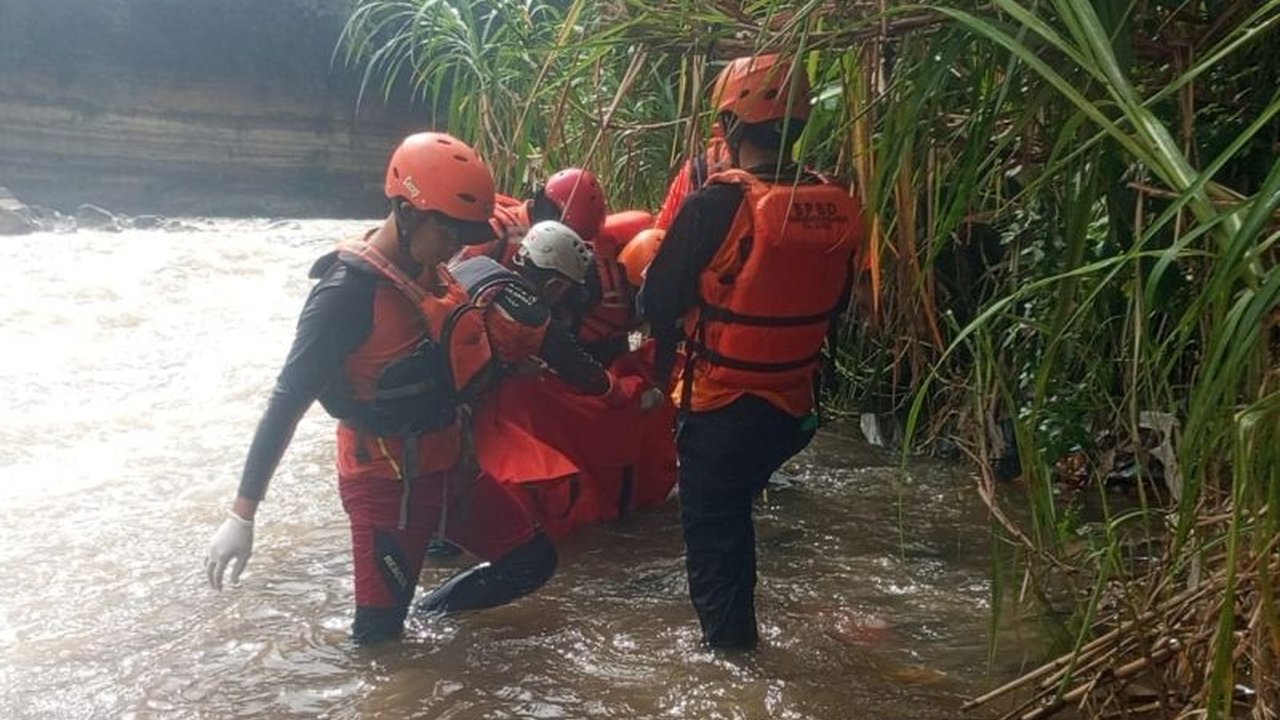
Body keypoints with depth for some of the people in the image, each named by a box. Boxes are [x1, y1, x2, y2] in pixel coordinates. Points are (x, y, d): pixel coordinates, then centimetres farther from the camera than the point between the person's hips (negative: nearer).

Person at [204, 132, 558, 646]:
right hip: (388, 483, -7)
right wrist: (243, 514, -22)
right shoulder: (348, 291, -22)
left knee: (533, 562, 13)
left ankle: (426, 618, 29)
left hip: (450, 467, 8)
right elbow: (288, 401, -22)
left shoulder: (431, 271, 1)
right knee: (379, 634, 0)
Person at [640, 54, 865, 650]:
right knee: (734, 511, 29)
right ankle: (734, 626, 47)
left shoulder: (717, 205, -23)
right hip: (794, 408, 6)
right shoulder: (838, 208, -5)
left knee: (713, 532, 11)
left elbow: (658, 304, -15)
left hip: (720, 409, -6)